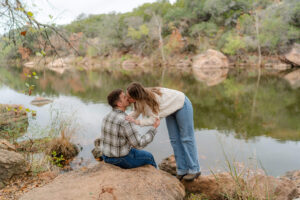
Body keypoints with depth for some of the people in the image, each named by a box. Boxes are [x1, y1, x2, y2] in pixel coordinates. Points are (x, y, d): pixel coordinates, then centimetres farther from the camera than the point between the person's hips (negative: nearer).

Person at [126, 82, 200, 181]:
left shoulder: (151, 99, -38)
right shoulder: (139, 99, -16)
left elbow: (154, 119, -34)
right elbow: (136, 113, -6)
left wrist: (136, 122, -42)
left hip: (182, 105, -8)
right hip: (171, 109, 8)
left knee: (186, 138, 0)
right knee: (174, 139, 7)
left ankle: (194, 170, 13)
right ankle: (182, 170, 15)